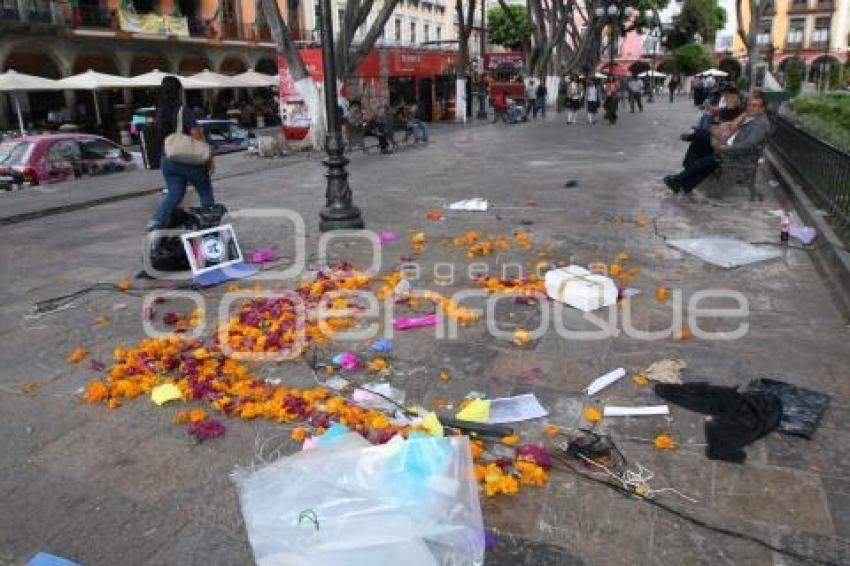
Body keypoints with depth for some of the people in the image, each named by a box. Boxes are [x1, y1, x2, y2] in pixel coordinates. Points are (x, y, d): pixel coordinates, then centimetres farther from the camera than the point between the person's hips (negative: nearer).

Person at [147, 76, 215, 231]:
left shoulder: (161, 113, 7)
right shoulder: (184, 111, -13)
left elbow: (161, 138, 11)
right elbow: (197, 136, -16)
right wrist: (209, 159, -10)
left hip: (166, 160, 6)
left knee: (173, 194, 9)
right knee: (206, 193, 12)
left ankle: (156, 222, -10)